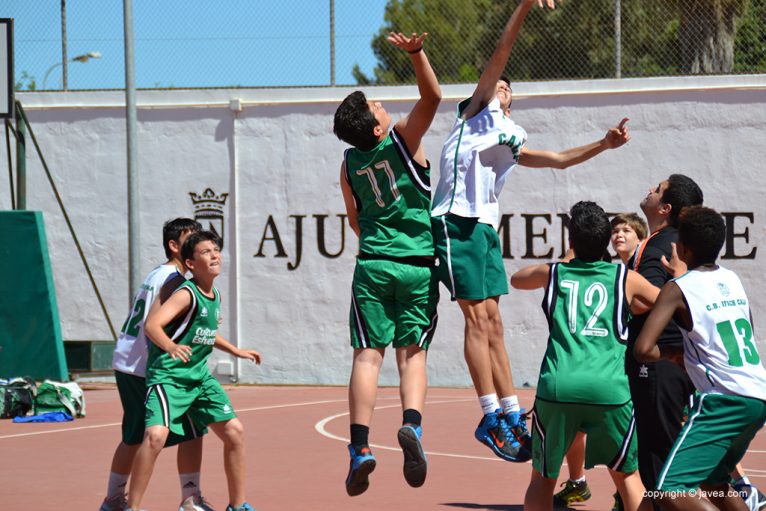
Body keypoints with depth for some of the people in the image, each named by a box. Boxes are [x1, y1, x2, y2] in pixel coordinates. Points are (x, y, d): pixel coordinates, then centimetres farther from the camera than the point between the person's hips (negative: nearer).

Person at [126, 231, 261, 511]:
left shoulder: (215, 296, 10)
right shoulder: (187, 294, -16)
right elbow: (151, 324, -29)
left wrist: (236, 351, 35)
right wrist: (170, 346, -47)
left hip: (200, 376, 8)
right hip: (167, 375, -8)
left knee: (235, 431, 6)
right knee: (156, 435, -25)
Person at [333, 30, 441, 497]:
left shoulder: (350, 164, 6)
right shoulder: (402, 140, -6)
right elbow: (432, 97, -15)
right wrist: (417, 53, -28)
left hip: (372, 265, 2)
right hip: (418, 265, -2)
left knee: (368, 354, 1)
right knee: (412, 352, 4)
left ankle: (360, 446, -12)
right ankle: (412, 423, -22)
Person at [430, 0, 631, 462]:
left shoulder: (512, 142, 26)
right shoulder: (477, 112, 8)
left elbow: (559, 159, 32)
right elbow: (501, 54, -1)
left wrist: (603, 145, 21)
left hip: (485, 227, 8)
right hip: (457, 223, -8)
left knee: (493, 323, 8)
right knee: (478, 320, -10)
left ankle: (511, 415, 9)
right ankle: (492, 417, -12)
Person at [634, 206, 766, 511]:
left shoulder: (678, 289, -5)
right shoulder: (733, 280, 15)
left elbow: (643, 350, -15)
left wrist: (670, 353, 8)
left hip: (725, 399, -8)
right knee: (712, 480, 27)